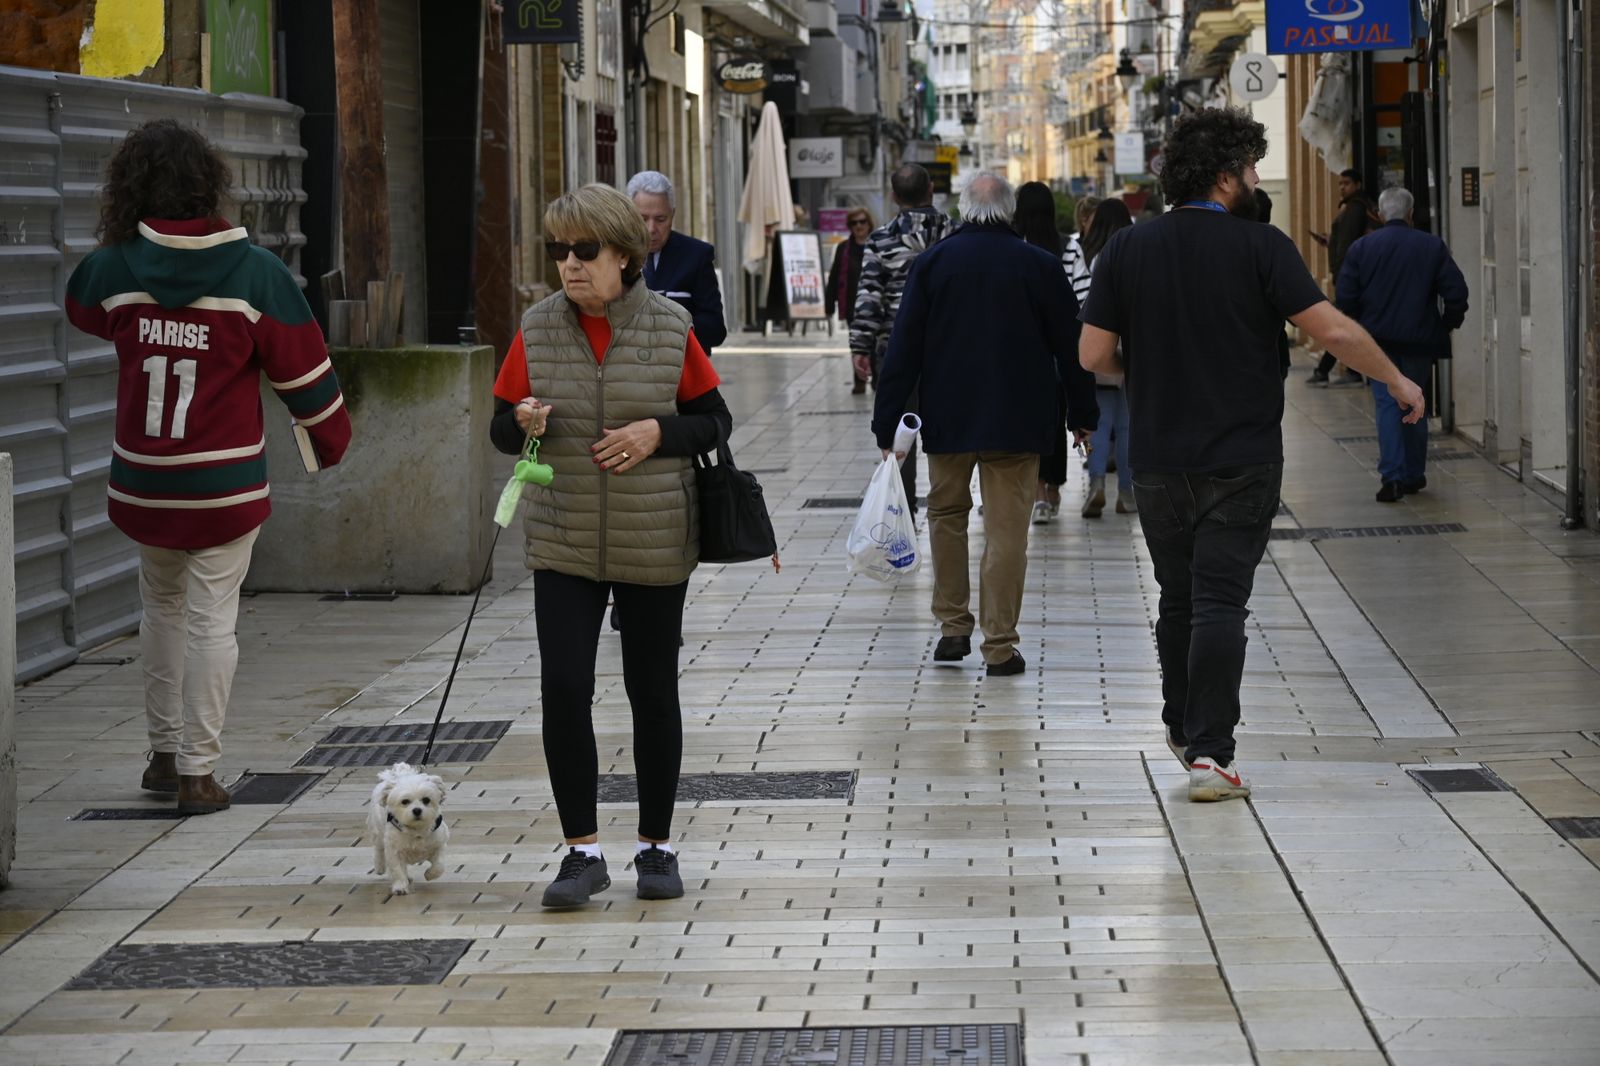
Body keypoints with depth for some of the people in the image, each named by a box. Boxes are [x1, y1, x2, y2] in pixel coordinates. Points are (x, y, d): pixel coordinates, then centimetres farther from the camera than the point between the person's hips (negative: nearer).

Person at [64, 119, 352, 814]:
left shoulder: (114, 268, -5)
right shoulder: (256, 272, -12)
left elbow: (81, 310, 20)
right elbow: (304, 368, -4)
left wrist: (121, 241, 19)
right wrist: (331, 440, 11)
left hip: (142, 483, 3)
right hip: (226, 486, -3)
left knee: (162, 607, 20)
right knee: (212, 619, 2)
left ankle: (164, 751, 26)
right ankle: (197, 773, 3)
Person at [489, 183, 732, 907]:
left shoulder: (670, 329, -5)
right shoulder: (537, 330, 0)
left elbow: (715, 421, 2)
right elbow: (502, 430, 6)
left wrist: (658, 432, -16)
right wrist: (524, 424, -17)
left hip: (654, 546, -1)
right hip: (564, 546, 1)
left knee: (653, 692, 8)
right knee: (563, 690, -9)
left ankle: (656, 847, 21)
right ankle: (582, 852, 1)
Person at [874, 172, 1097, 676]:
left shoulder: (932, 262, -1)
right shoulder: (1041, 266, -2)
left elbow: (903, 347, -2)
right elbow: (1070, 346, 3)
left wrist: (886, 422, 1)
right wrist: (1081, 413, 15)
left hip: (948, 417, 1)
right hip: (1017, 421, -1)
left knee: (946, 514, 19)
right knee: (1006, 529, 2)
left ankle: (953, 627, 18)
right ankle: (999, 647, 1)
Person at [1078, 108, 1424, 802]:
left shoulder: (1127, 250, 0)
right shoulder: (1259, 247, -9)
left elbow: (1093, 355, -1)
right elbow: (1334, 331, -13)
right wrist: (1398, 383, 2)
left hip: (1158, 459, 3)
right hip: (1240, 459, -3)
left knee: (1178, 596, 19)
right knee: (1220, 601, -4)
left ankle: (1183, 727, 31)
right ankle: (1210, 751, -11)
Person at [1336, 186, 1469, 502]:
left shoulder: (1362, 247, -1)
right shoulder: (1433, 247, -1)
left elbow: (1346, 296, -2)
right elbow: (1455, 290, -5)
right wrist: (1448, 324, 10)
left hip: (1379, 338, -1)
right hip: (1420, 340, 1)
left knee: (1387, 405, -1)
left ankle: (1392, 477, -12)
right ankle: (1414, 474, 20)